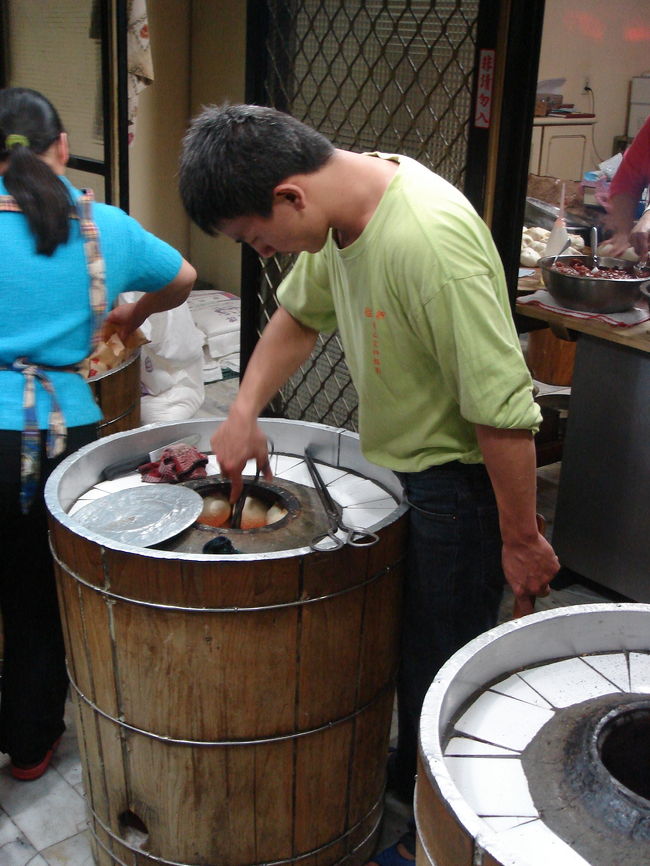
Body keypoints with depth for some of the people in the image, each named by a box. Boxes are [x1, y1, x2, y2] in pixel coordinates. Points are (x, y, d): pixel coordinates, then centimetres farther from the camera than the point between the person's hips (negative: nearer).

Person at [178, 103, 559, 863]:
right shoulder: (340, 204, -3)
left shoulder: (428, 240, -32)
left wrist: (521, 540, -20)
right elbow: (300, 314, 14)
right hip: (394, 461, 8)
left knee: (439, 667, 7)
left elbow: (503, 409, -29)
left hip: (455, 480, -8)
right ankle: (409, 777, 46)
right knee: (400, 645, 23)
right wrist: (244, 411, 3)